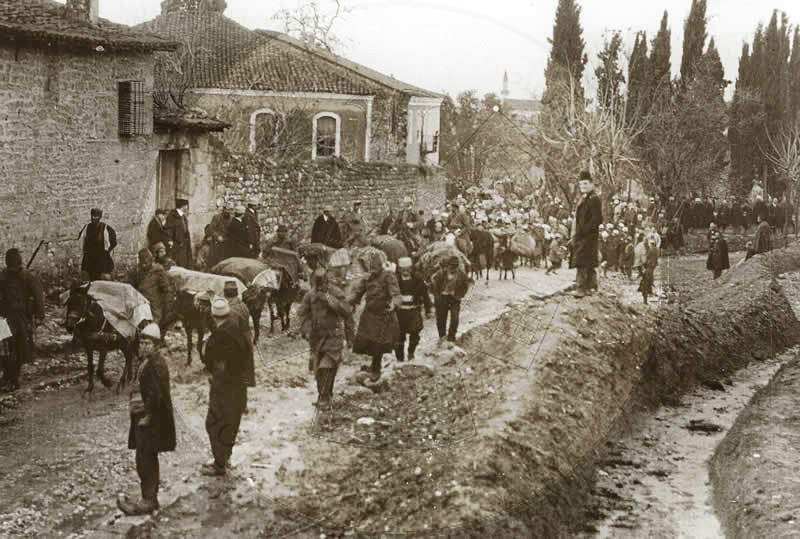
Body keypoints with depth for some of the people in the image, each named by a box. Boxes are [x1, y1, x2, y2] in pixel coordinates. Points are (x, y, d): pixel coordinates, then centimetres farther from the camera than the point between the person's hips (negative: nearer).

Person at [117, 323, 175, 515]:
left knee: (145, 460, -4)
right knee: (149, 460, 15)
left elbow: (157, 395, -24)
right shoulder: (149, 361, 12)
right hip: (144, 419, 10)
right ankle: (151, 498, 24)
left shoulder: (156, 364, -19)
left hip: (150, 421, -10)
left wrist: (146, 415, -19)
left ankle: (148, 502, 3)